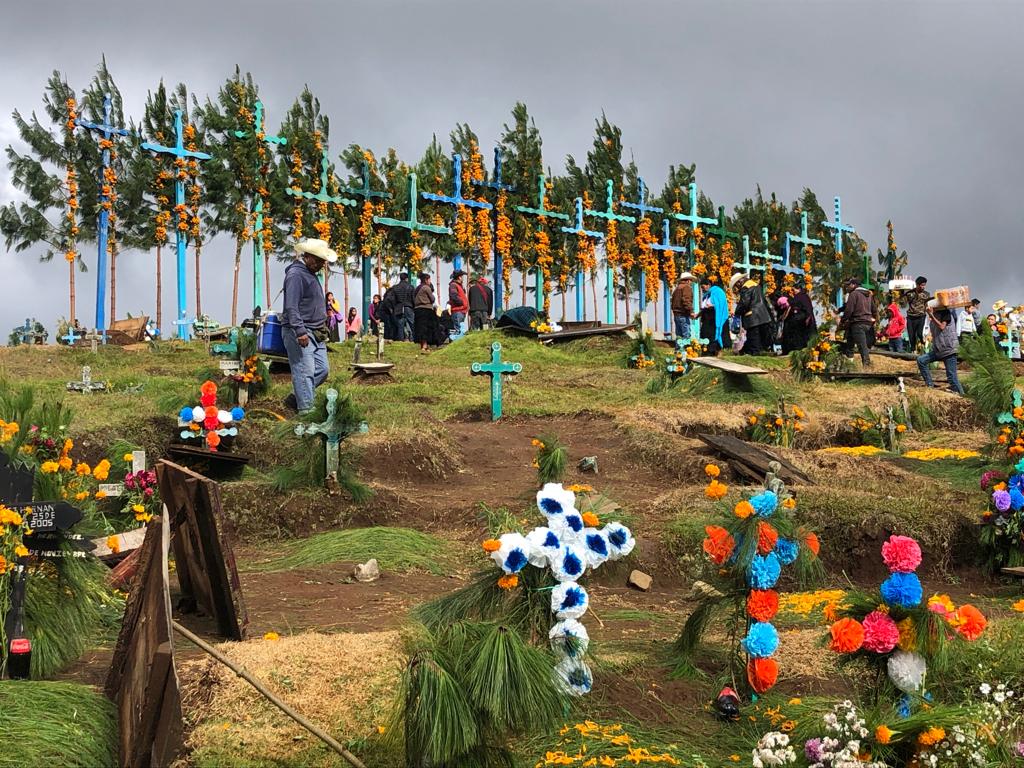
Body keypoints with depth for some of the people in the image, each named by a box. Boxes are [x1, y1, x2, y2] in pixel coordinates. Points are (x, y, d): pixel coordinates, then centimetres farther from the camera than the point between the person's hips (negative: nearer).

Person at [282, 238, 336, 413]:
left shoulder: (310, 274, 19)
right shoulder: (296, 274, -13)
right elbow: (291, 307, -21)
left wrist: (322, 329, 26)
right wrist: (300, 331, -27)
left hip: (316, 333, 10)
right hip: (299, 333, -10)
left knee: (322, 369, 9)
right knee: (305, 371, -10)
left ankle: (296, 398, 20)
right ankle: (306, 409, -7)